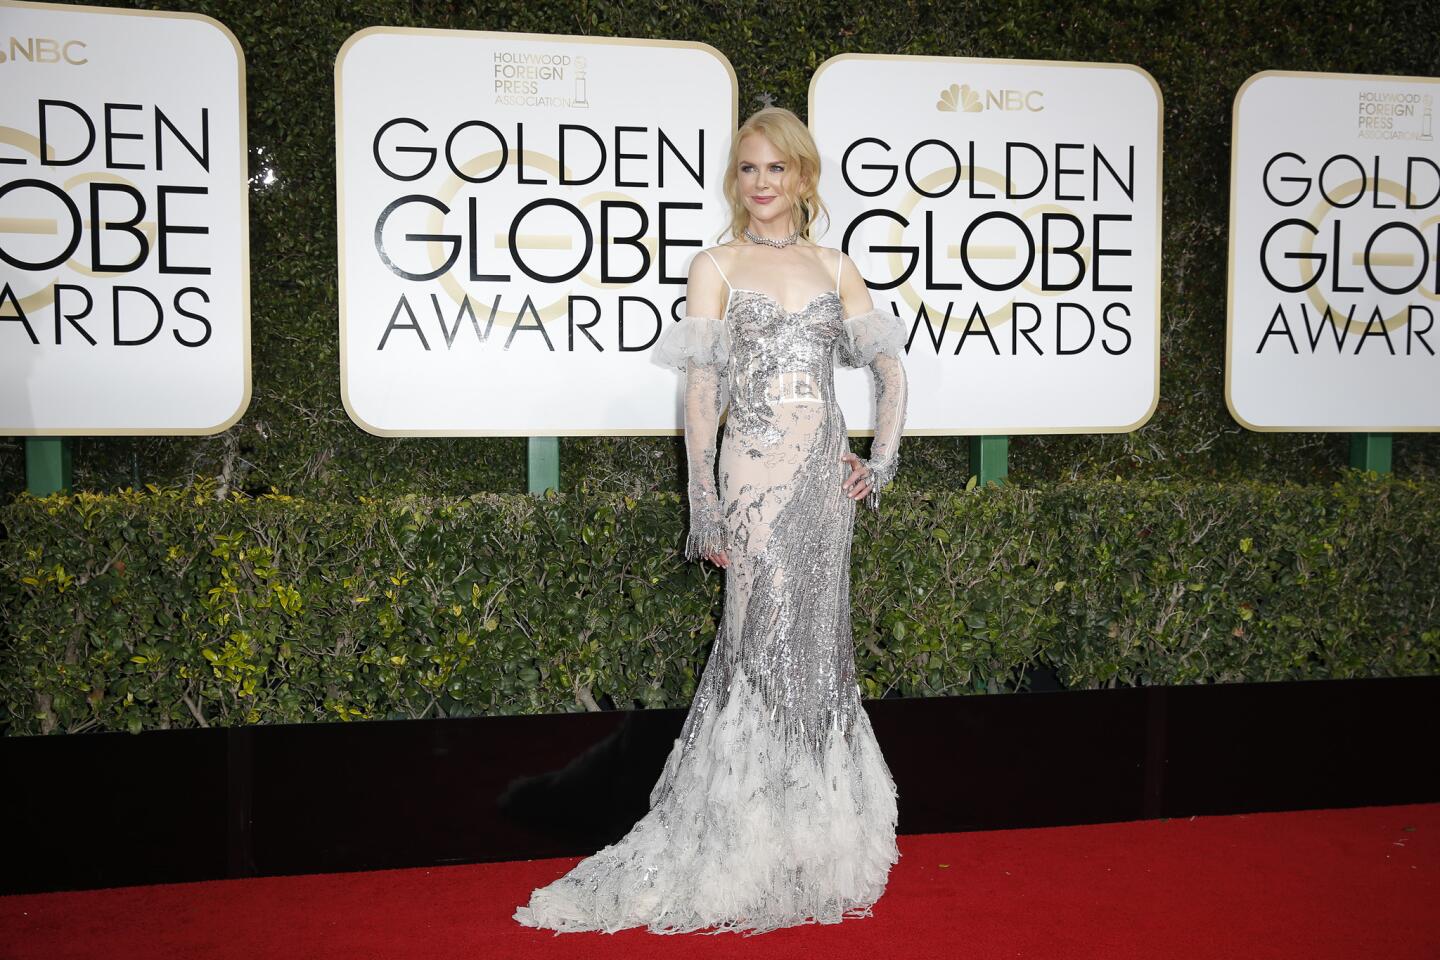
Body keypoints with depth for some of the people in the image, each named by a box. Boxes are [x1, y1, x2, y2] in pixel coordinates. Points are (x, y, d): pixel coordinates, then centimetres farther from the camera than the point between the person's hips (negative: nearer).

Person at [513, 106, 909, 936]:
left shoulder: (834, 268, 13)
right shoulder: (717, 268, 3)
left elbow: (891, 365, 17)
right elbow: (700, 391, -3)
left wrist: (883, 459, 6)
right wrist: (706, 506, -9)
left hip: (826, 476, 4)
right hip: (756, 472, -3)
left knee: (817, 643, 8)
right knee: (768, 643, -3)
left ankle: (812, 831, 22)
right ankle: (761, 844, 12)